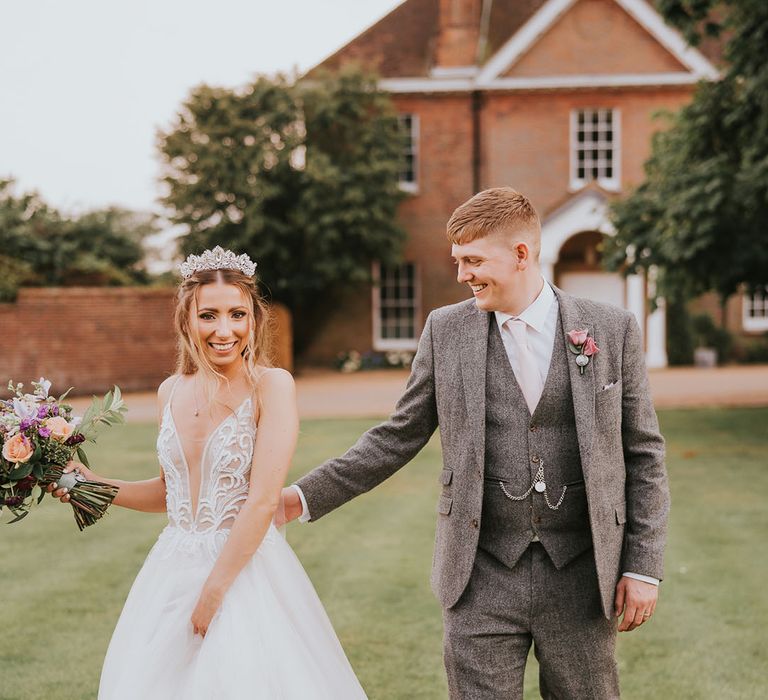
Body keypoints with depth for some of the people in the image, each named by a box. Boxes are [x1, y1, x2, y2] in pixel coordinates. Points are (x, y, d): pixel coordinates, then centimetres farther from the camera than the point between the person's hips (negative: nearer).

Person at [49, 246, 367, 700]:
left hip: (245, 568, -5)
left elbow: (264, 500, -17)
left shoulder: (271, 385, -11)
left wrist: (213, 592, -16)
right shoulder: (172, 391, 6)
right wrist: (95, 485, 6)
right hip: (173, 570, 6)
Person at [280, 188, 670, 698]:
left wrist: (644, 567, -1)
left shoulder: (612, 329, 0)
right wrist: (309, 496, 2)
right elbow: (398, 437, 9)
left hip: (581, 579, 0)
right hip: (482, 578, 1)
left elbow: (643, 454, 3)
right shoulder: (446, 330, 3)